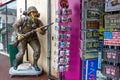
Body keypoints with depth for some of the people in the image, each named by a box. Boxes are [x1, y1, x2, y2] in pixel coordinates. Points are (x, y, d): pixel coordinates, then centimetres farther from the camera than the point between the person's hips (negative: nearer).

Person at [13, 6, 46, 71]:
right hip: (23, 37, -2)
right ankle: (15, 62, 21)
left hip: (33, 38, 3)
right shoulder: (24, 19, -23)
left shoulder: (38, 21, -15)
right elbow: (15, 25, -13)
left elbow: (43, 32, -15)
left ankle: (35, 64, 5)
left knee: (37, 50, -18)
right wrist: (18, 34, -25)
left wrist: (40, 31, -38)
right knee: (21, 53, -13)